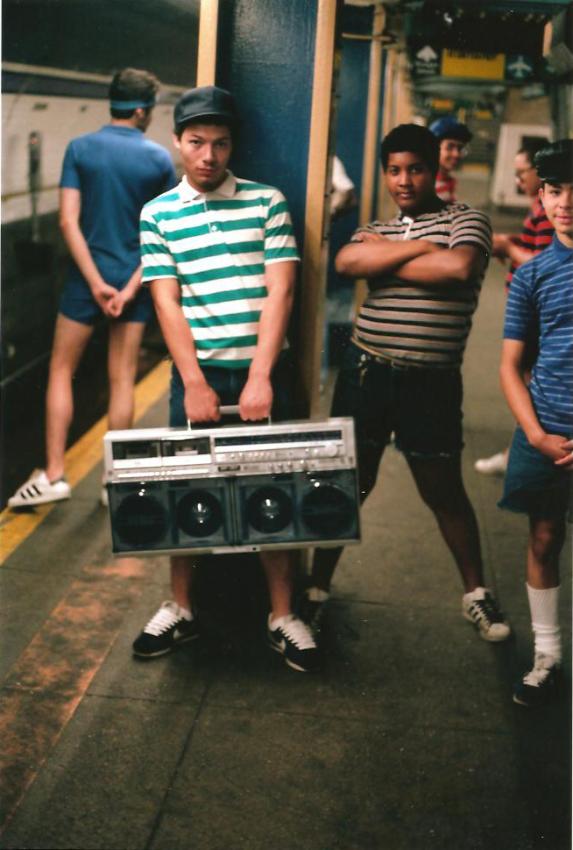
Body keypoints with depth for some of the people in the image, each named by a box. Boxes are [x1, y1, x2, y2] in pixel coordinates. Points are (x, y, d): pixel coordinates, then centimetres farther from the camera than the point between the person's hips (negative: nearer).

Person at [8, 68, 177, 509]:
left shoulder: (80, 149, -4)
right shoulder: (160, 158, -1)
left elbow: (69, 221, -11)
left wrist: (96, 282, -12)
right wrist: (132, 287, -9)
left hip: (87, 276, -1)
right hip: (133, 278, 1)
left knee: (61, 369, 11)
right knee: (122, 380, 8)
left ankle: (53, 475, 8)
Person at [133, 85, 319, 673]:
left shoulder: (267, 202, 1)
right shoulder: (158, 213, 4)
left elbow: (279, 291, -5)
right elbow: (166, 302, -2)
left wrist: (260, 378, -13)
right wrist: (195, 383, -10)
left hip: (261, 371, -1)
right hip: (196, 370, 1)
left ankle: (282, 615, 18)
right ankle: (180, 609, 24)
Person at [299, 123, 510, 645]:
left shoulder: (465, 221, 1)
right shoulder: (376, 230, 13)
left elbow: (460, 268, -22)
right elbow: (347, 262, -10)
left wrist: (385, 259, -10)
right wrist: (418, 247, -13)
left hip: (431, 381, -2)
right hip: (366, 372, 3)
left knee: (444, 492, 7)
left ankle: (476, 593, 26)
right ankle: (318, 587, 22)